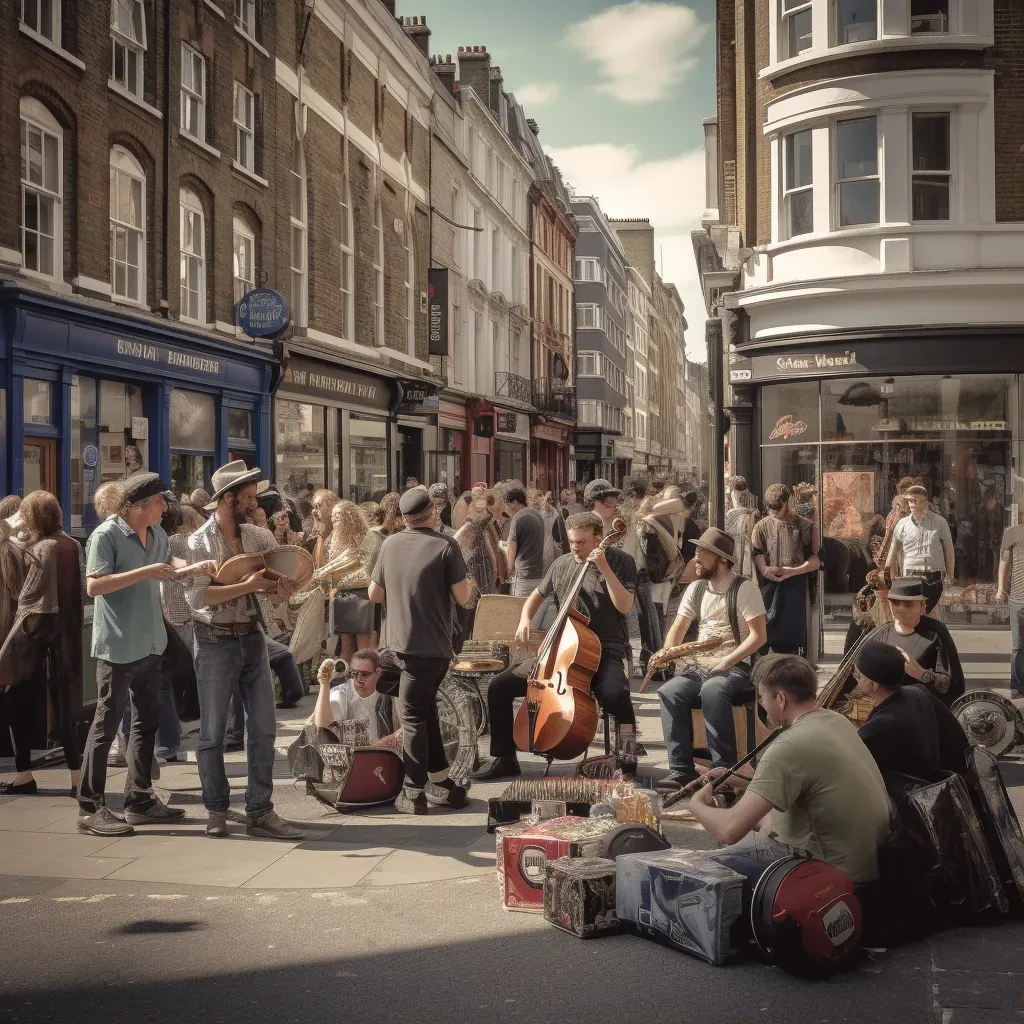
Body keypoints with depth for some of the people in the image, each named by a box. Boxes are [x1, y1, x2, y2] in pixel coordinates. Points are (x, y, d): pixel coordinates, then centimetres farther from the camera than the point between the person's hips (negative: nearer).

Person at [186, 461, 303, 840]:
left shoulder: (256, 535, 6)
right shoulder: (200, 542, -10)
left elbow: (278, 570, 18)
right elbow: (197, 597, -21)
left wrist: (280, 586, -6)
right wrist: (247, 586, -23)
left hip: (252, 637, 5)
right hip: (216, 641, -5)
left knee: (264, 727, 3)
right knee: (213, 731, 5)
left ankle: (259, 811, 10)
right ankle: (216, 811, 17)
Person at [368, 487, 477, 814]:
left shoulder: (390, 544, 3)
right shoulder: (445, 546, -7)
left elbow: (374, 594, 11)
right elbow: (463, 597, -10)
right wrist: (468, 584, 11)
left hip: (403, 640, 1)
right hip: (434, 642, -1)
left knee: (414, 714, 5)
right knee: (423, 708, 12)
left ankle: (414, 793, 3)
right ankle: (441, 783, 18)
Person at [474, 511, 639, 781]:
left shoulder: (620, 561, -4)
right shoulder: (562, 564, 9)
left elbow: (624, 606, -17)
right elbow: (537, 596, 23)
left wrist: (604, 567, -23)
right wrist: (525, 619, 3)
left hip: (604, 650, -5)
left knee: (614, 693, -40)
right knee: (500, 685, -4)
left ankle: (628, 756, -18)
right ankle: (504, 758, 10)